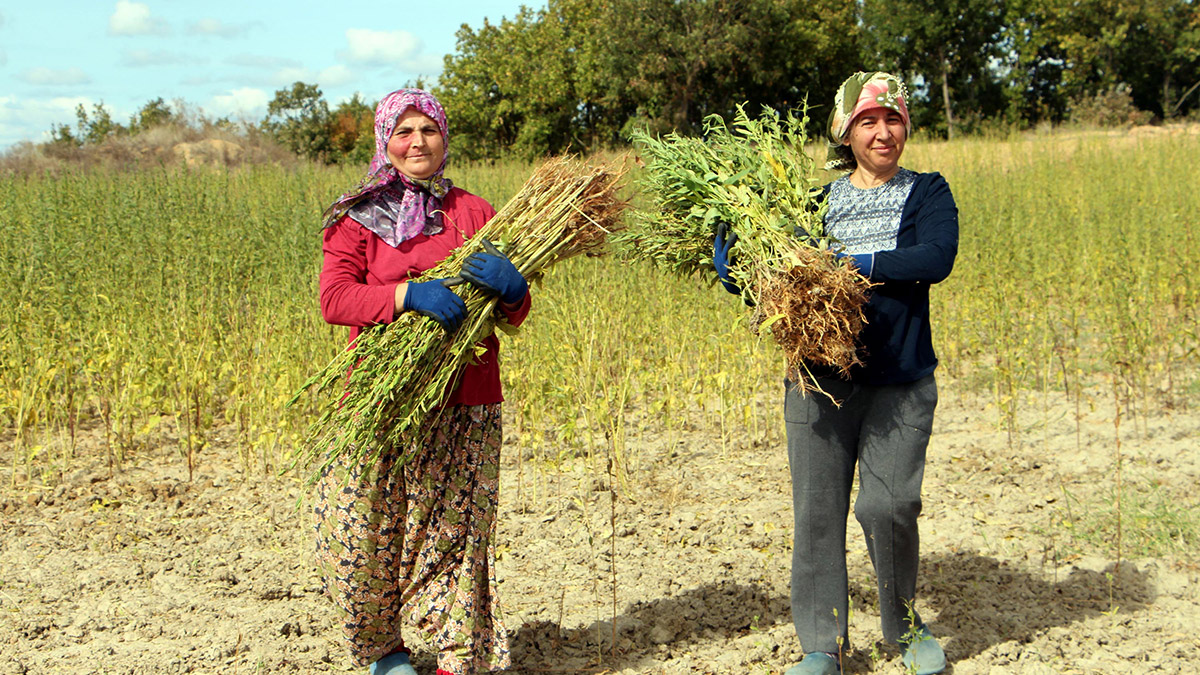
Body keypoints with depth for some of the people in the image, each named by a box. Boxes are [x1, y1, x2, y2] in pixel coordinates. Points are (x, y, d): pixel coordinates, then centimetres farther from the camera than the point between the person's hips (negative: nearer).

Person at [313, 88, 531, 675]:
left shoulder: (474, 213, 12)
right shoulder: (357, 217, 8)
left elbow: (515, 315, 10)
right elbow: (334, 298, -7)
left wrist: (511, 286, -15)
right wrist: (408, 294, -23)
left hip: (462, 406, 1)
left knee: (453, 534, -2)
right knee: (362, 534, -2)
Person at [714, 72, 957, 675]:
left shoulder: (927, 193, 7)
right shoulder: (817, 200, 12)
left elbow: (936, 258, -13)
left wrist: (856, 264, -18)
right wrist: (727, 255, -7)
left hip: (901, 381, -2)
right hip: (820, 376, 2)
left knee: (887, 504, -11)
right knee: (816, 510, 1)